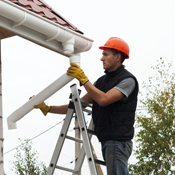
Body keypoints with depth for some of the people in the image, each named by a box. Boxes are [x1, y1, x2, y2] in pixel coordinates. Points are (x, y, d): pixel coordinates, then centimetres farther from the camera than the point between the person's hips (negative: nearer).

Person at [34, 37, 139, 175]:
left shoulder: (128, 80, -6)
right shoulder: (102, 80, 19)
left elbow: (103, 99, -20)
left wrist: (83, 79, -13)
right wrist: (47, 109, 11)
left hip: (118, 141, -8)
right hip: (108, 142, 8)